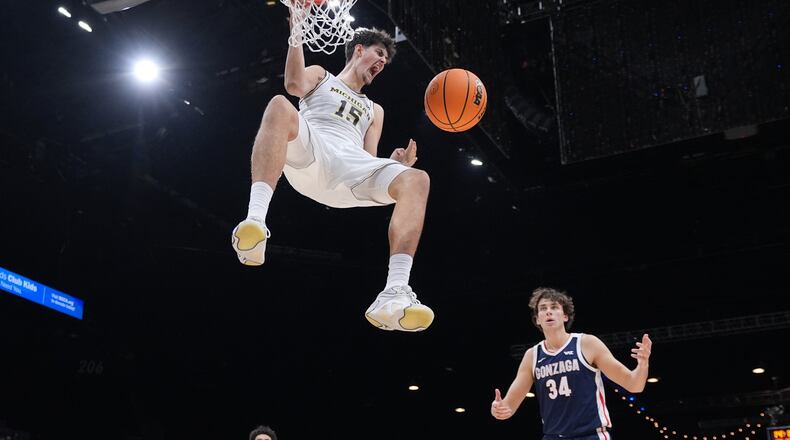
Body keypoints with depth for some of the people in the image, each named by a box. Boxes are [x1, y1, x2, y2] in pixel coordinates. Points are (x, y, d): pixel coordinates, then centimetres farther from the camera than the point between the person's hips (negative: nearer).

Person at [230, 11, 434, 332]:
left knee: (416, 179, -24)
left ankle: (394, 295, -42)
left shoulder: (374, 110, 40)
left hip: (352, 167, 3)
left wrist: (393, 163, 4)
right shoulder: (320, 75, 30)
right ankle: (255, 221, -53)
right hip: (309, 152, -3)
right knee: (280, 105, -34)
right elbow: (295, 84, 3)